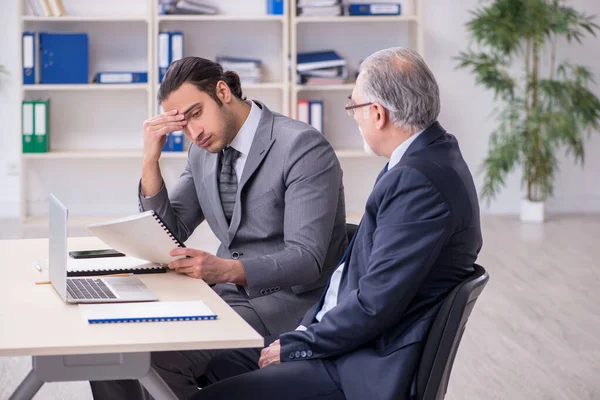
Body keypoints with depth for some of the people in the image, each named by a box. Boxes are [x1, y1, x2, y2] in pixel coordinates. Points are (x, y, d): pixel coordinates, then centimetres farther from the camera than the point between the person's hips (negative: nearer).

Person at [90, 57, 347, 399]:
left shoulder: (303, 146, -15)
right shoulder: (204, 153, 9)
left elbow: (306, 260, -22)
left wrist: (225, 268, -38)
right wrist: (151, 160, -4)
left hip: (287, 301, -7)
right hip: (226, 293, 8)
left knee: (163, 358, -26)